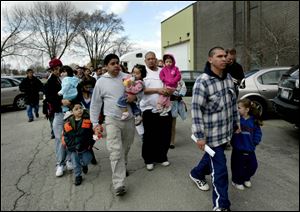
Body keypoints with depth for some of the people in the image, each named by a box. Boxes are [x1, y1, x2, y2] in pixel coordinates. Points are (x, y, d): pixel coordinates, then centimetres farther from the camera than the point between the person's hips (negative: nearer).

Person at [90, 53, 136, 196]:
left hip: (129, 119, 3)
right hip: (112, 120, -2)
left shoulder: (127, 77, 4)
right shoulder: (101, 82, 1)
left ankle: (122, 167, 44)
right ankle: (119, 184, -10)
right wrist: (95, 123, 1)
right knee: (116, 151, -13)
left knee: (125, 149, 17)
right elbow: (95, 104, 6)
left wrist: (135, 96, -13)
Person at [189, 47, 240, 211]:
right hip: (212, 134, -7)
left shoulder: (228, 78, 4)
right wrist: (200, 136, -21)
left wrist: (237, 121, 17)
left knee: (212, 157, 26)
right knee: (220, 169, 0)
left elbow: (233, 101, 15)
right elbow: (196, 109, -20)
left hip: (226, 131, 8)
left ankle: (196, 174, 54)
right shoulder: (202, 82, -20)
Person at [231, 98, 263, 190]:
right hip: (238, 149, -3)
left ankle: (246, 178, 42)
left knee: (252, 165, 15)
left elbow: (258, 133, 5)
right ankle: (237, 181, 31)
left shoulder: (253, 121, -5)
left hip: (250, 150, 3)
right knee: (238, 166, 6)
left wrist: (254, 143, -3)